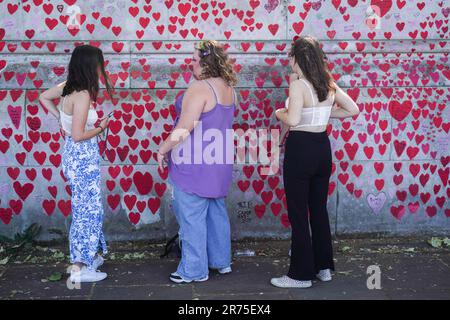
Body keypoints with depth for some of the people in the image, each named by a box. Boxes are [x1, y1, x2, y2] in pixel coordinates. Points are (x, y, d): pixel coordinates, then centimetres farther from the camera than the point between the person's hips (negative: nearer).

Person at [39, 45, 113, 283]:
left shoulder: (68, 87, 2)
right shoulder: (82, 95, -23)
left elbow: (43, 98, 19)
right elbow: (78, 135, -24)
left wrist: (61, 118, 16)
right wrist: (100, 128, -8)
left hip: (77, 155, 9)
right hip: (84, 157, -9)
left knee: (84, 207, 18)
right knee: (86, 209, 0)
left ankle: (88, 256, 31)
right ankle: (79, 268, 6)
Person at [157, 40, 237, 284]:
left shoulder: (200, 88, -18)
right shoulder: (228, 88, 9)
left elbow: (185, 126, -20)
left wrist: (164, 149, -9)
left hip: (195, 163, -9)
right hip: (219, 161, 9)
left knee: (192, 217, 0)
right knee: (216, 212, 18)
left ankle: (194, 270, 8)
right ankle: (221, 261, 29)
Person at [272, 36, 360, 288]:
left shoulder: (298, 85, -16)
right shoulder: (329, 84, 5)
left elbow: (292, 120, -26)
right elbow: (353, 109, 11)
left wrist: (279, 113, -6)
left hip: (300, 149, -7)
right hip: (323, 147, 7)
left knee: (298, 213, 3)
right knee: (319, 209, 18)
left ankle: (301, 274, 10)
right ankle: (324, 266, 27)